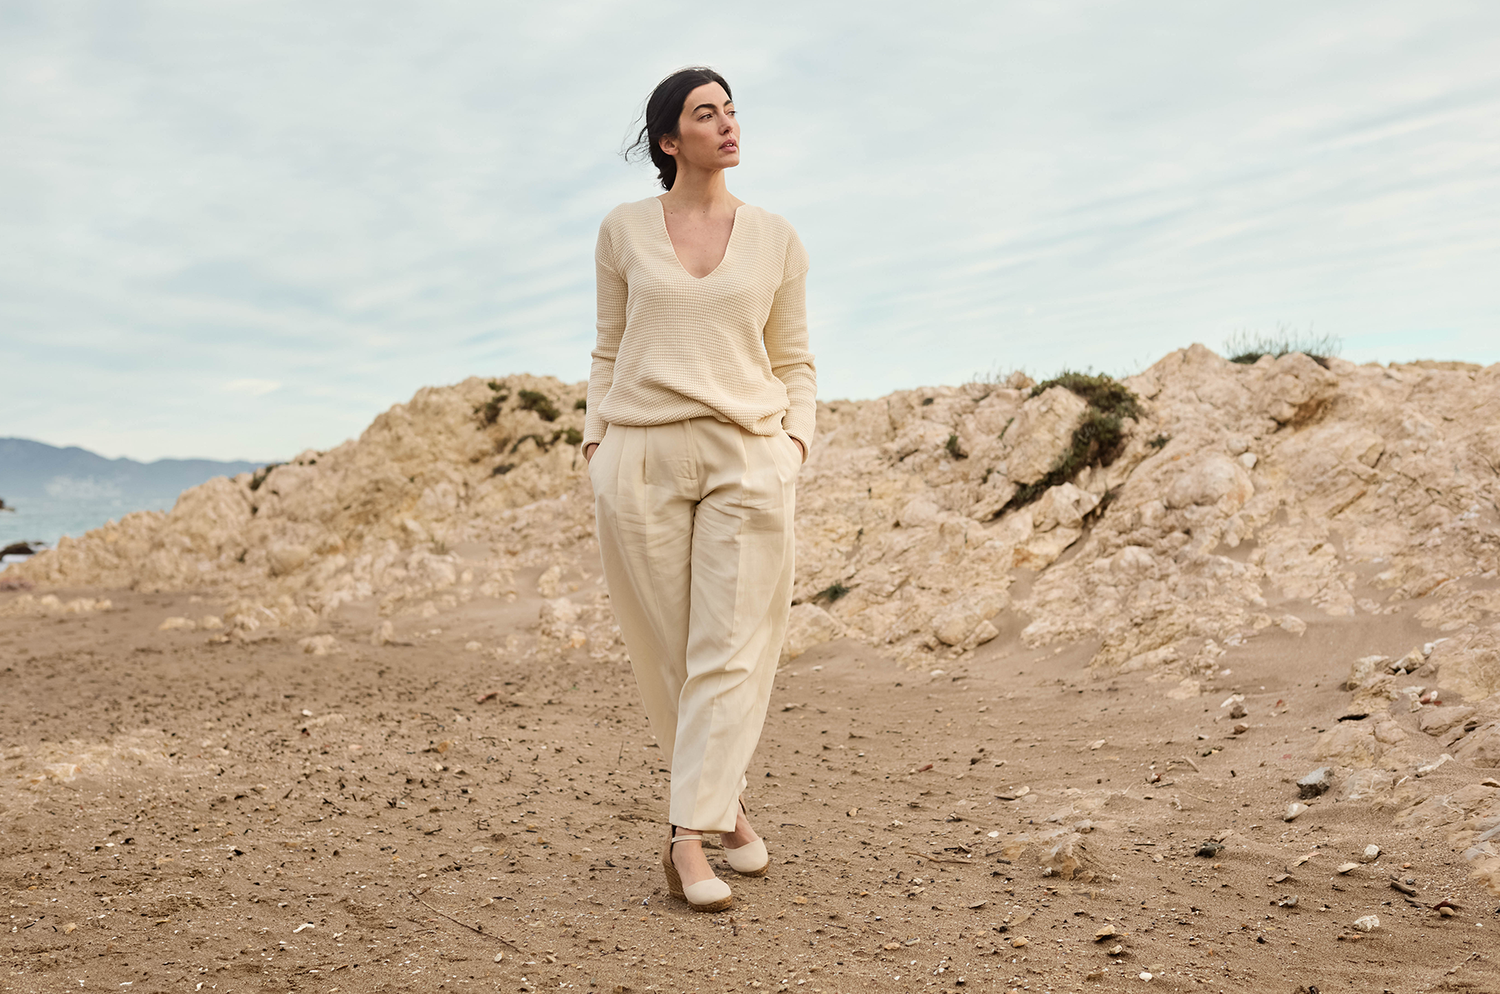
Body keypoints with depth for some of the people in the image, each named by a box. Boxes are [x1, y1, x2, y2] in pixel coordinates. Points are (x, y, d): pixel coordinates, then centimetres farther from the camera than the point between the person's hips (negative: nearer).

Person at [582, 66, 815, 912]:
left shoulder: (777, 239, 10)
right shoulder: (624, 231, 10)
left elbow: (795, 362, 13)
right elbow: (608, 352, 14)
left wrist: (795, 439, -1)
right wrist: (597, 443, 4)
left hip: (748, 457, 0)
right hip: (640, 455, 0)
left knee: (730, 649, -7)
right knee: (668, 647, 3)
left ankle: (690, 837, -4)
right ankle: (726, 801, 22)